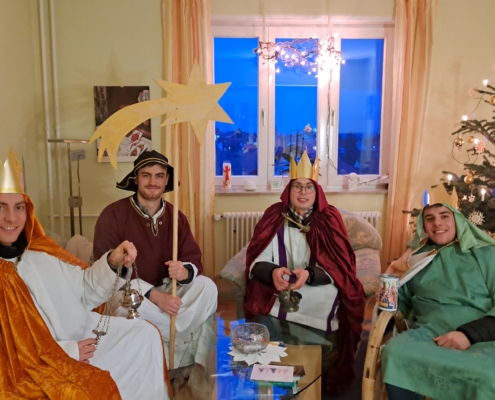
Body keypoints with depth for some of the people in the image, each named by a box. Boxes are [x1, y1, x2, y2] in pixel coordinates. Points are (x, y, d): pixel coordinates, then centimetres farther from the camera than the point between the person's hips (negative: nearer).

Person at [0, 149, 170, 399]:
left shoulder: (40, 250, 1)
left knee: (145, 333, 2)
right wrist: (66, 352, -17)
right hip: (38, 369, -6)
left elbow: (83, 291, 5)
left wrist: (112, 262, -13)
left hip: (83, 333, 7)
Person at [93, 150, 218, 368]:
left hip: (166, 291, 4)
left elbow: (194, 260, -2)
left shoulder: (176, 217, 1)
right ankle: (188, 348, -14)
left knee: (207, 286, -21)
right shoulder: (112, 215, -13)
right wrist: (154, 295, -29)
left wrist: (184, 272, -30)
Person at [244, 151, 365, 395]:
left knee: (331, 299, -33)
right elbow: (256, 261, -6)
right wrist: (273, 272, -31)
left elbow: (339, 267, -9)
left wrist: (309, 275, -31)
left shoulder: (329, 218, -1)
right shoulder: (274, 215, 1)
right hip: (277, 290, 1)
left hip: (320, 290, 0)